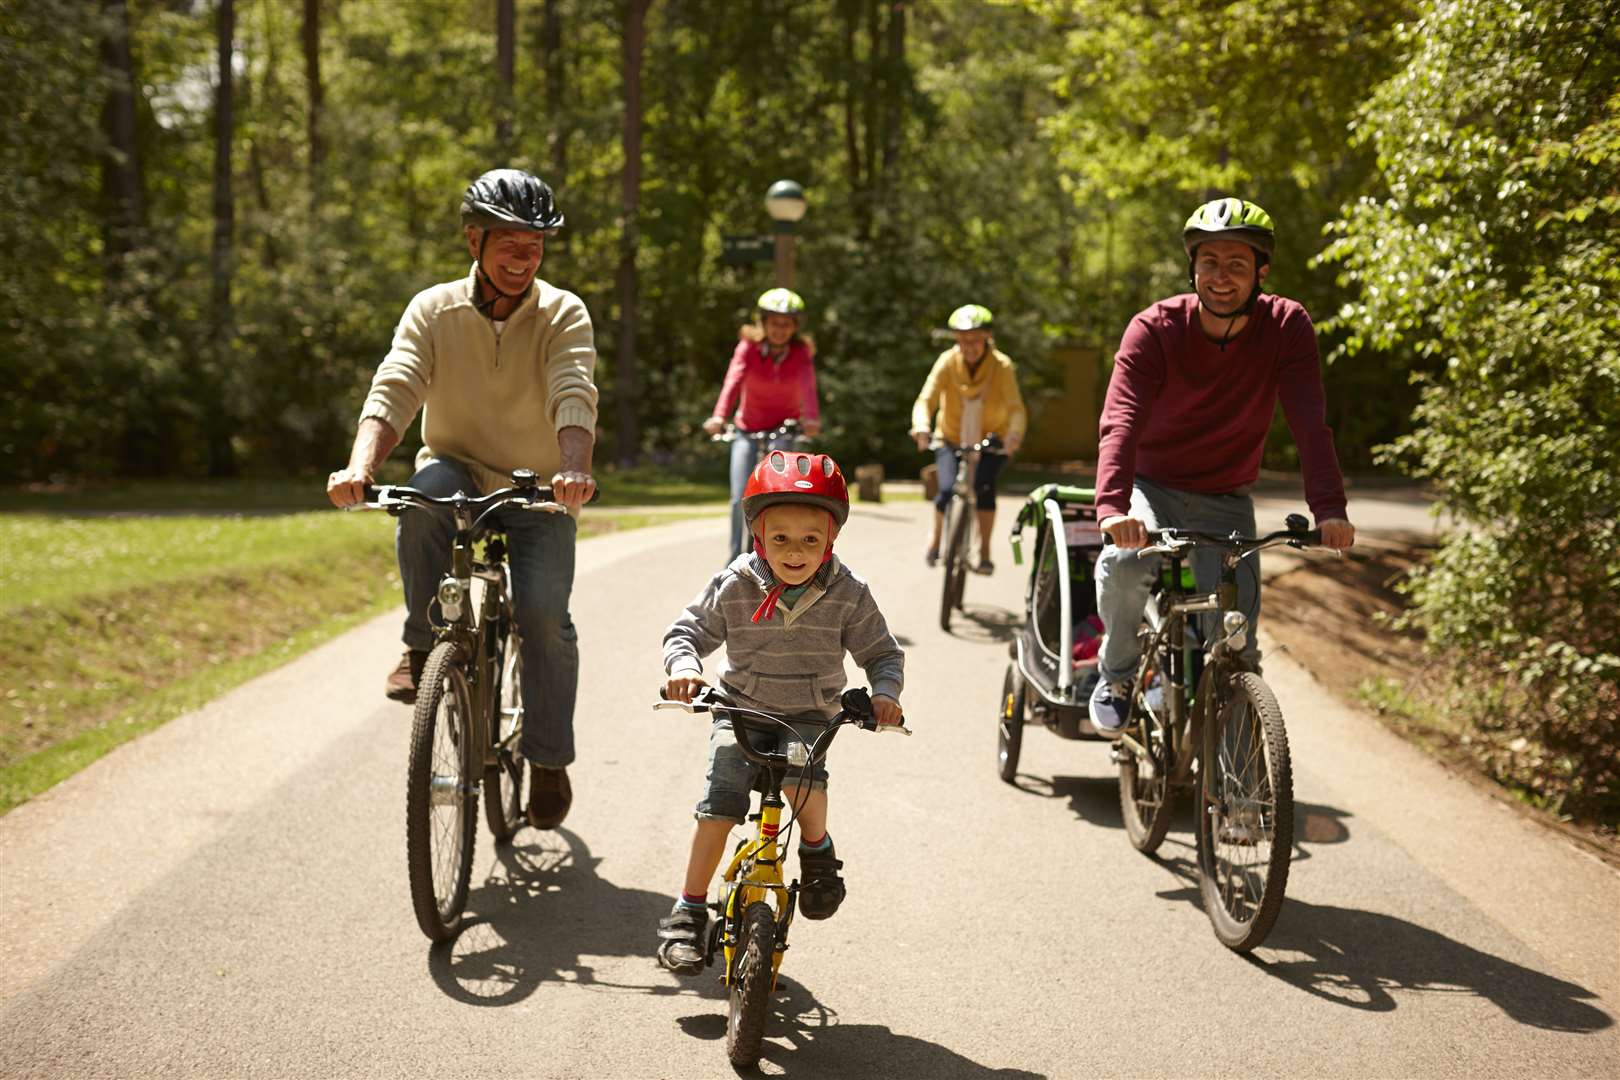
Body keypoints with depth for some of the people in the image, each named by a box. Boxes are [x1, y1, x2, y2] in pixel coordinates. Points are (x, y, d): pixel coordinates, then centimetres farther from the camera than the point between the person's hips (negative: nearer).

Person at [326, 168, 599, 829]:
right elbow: (394, 390, -19)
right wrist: (360, 466, -39)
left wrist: (573, 470, -47)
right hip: (459, 477, 1)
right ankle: (423, 647, -18)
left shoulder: (563, 315, -8)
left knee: (542, 610, -22)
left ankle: (549, 761, -1)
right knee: (427, 486, -35)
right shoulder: (434, 310, -4)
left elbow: (574, 397, -26)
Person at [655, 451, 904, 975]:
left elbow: (881, 651, 1)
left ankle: (816, 847, 1)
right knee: (723, 797, -20)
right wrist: (684, 665, -21)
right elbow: (687, 630, 0)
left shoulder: (848, 594, -7)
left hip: (813, 717, 0)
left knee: (802, 779, -32)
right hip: (742, 709, 1)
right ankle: (688, 912, -7)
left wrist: (884, 692, -19)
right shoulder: (734, 587, -9)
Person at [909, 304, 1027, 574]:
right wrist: (921, 427, -48)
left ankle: (984, 552, -12)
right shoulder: (947, 362, -16)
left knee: (984, 485, -27)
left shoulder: (1001, 366, -18)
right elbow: (926, 400, -27)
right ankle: (936, 536, 14)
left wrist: (1014, 433, -51)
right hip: (951, 440, 1)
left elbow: (1016, 407, -30)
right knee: (947, 490, -19)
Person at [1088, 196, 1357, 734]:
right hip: (1152, 486, -1)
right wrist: (1112, 505, -50)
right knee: (1124, 563, -32)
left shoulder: (1287, 327, -14)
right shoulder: (1154, 329, -19)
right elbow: (1120, 421, -32)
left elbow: (1309, 423, -24)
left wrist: (1329, 508, -40)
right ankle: (1117, 676, -4)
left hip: (1225, 501, 1)